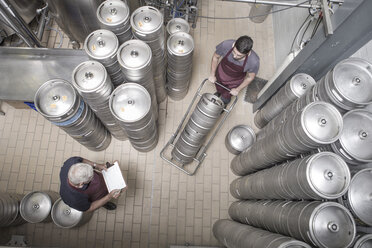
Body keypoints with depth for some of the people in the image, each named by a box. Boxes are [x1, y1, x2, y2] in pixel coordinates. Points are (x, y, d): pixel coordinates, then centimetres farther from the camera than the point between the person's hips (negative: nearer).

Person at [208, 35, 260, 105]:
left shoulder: (254, 61, -39)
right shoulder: (226, 45, -37)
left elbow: (250, 77, -16)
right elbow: (215, 57, -14)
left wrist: (237, 89, -7)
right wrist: (212, 74, -5)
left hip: (234, 82, -1)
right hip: (220, 75, 2)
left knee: (225, 98, 25)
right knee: (219, 89, 33)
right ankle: (219, 92, 71)